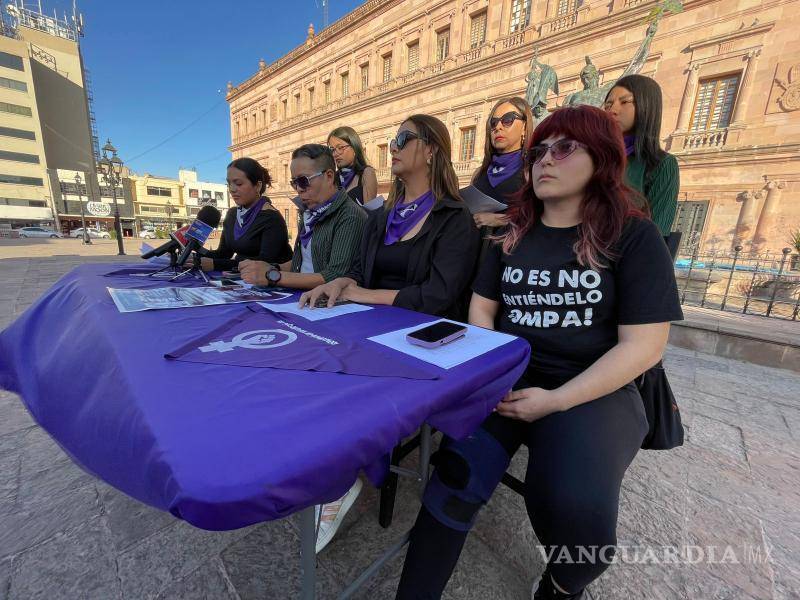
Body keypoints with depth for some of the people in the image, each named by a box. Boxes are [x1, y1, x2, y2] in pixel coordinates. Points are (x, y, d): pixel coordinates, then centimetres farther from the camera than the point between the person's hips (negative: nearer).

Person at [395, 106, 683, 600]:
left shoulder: (634, 236, -1)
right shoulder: (514, 234, 11)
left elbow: (643, 346, -7)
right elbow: (481, 309, 11)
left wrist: (556, 400, -17)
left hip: (593, 392, -1)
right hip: (506, 381, 2)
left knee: (575, 511, -25)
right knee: (457, 476, -24)